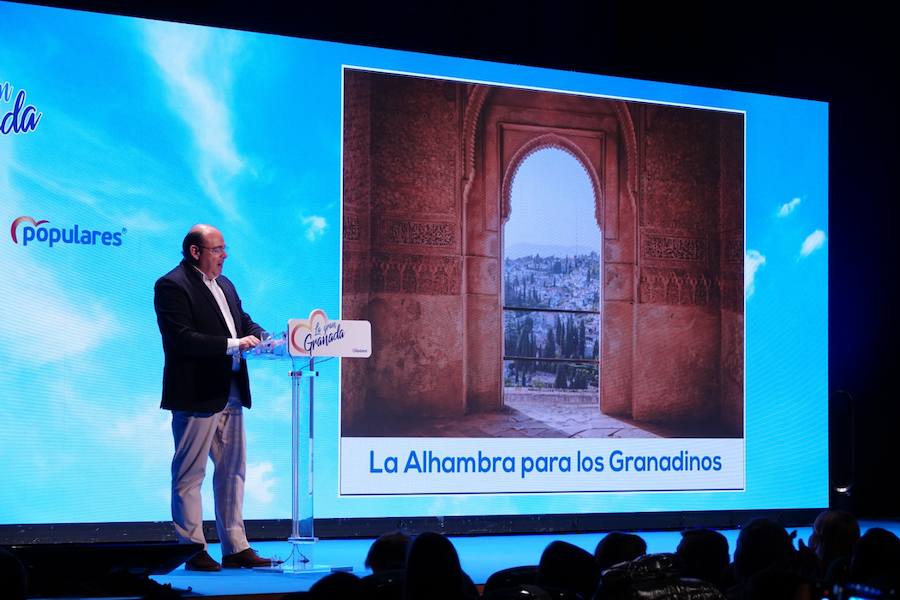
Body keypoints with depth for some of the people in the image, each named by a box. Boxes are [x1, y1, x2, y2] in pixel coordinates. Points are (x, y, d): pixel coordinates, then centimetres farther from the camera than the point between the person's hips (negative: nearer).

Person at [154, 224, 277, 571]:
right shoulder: (172, 286, -11)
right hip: (196, 396, -9)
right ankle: (194, 551, 6)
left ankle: (235, 548, 18)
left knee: (233, 471, 12)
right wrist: (233, 344, -24)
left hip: (230, 395, 9)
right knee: (189, 475, 1)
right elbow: (182, 339, -21)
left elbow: (244, 321, 21)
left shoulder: (225, 285, 17)